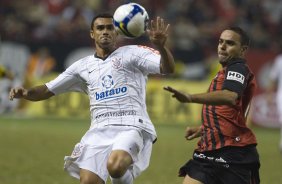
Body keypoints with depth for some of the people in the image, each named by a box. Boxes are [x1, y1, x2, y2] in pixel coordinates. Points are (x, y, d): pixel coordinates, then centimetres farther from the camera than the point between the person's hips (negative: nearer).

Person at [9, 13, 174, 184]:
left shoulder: (133, 53, 9)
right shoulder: (83, 66, 20)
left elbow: (168, 68, -5)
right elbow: (48, 90, 24)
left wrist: (161, 46, -26)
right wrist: (26, 93, 3)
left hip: (132, 127, -4)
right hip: (100, 130, 4)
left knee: (115, 166, -34)